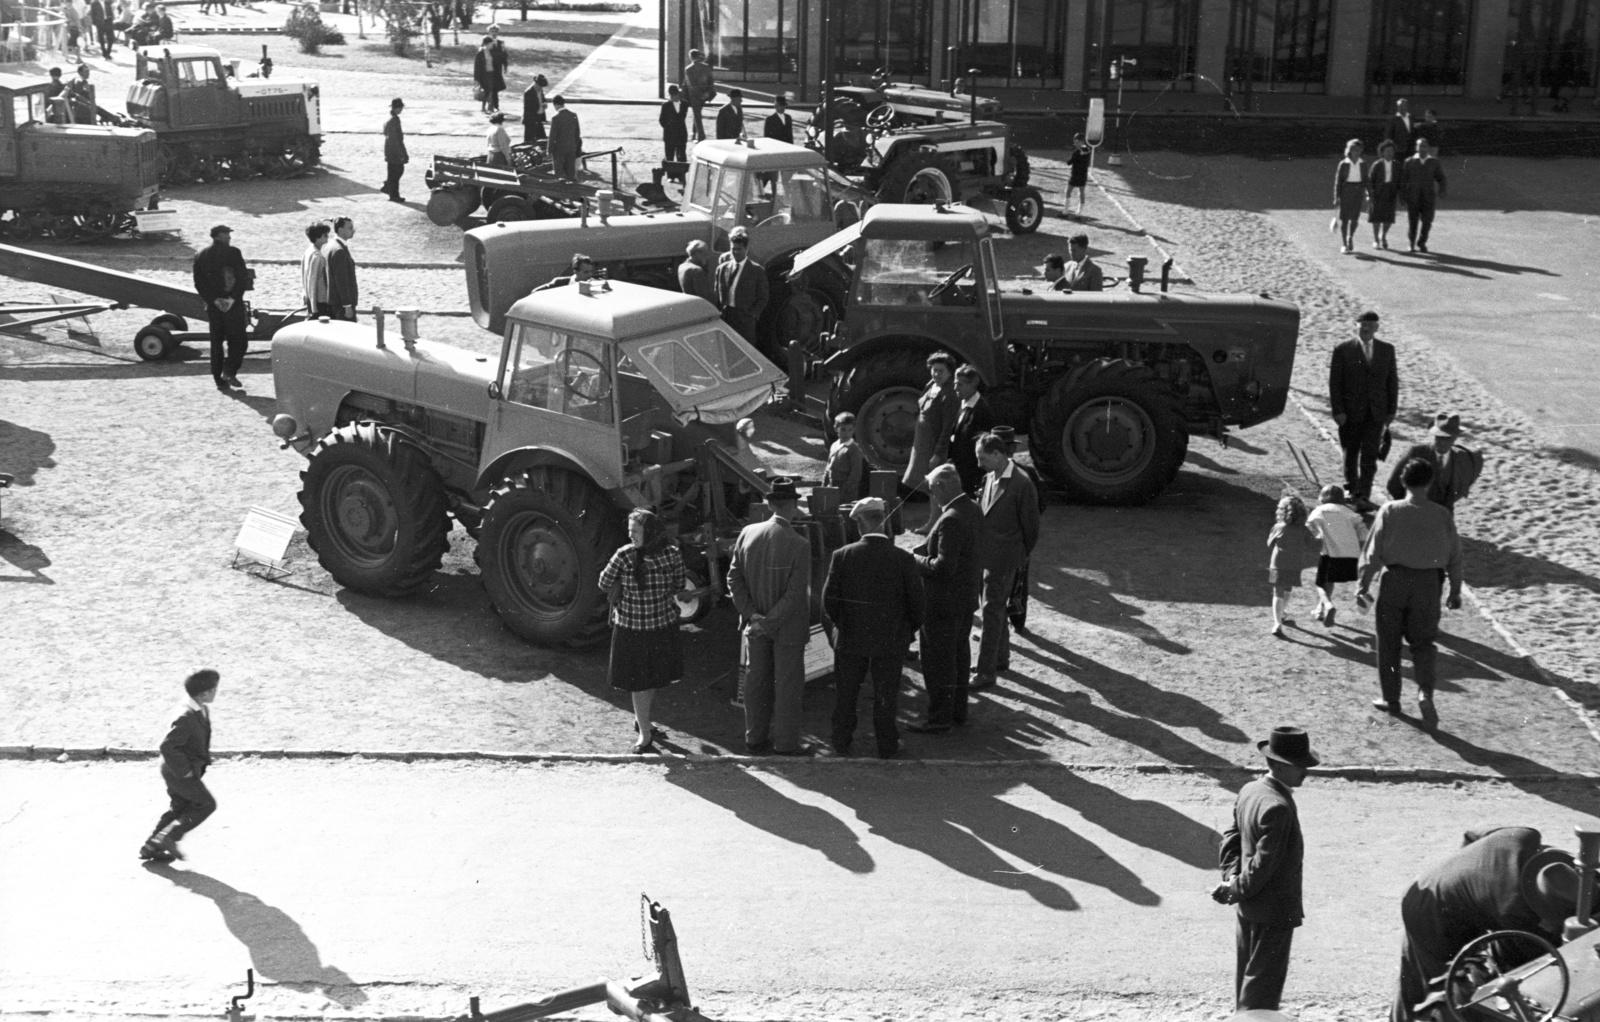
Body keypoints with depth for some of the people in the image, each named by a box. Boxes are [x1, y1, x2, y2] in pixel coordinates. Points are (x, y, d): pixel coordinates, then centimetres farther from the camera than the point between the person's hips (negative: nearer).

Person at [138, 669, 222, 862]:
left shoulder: (202, 710, 3)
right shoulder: (186, 717, -29)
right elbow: (167, 746, -31)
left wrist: (204, 761, 14)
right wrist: (184, 771, -23)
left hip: (188, 768, 10)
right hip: (179, 771, -10)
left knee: (179, 808, 17)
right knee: (206, 804, -2)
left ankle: (151, 847, 23)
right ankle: (168, 837, -2)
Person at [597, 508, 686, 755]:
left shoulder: (671, 554, -10)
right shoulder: (624, 555, -13)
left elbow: (678, 585, 5)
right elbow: (604, 584, -1)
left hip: (663, 625, 2)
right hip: (631, 628, -2)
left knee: (656, 678, 16)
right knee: (638, 682, 3)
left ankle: (640, 718, 42)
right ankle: (645, 735, 14)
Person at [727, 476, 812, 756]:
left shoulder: (748, 534, -6)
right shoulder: (799, 545, -20)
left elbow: (734, 578, -3)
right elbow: (796, 594, -22)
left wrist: (751, 615, -4)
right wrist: (768, 623, -17)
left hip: (756, 622, 5)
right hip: (788, 628, -5)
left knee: (757, 680, 16)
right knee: (787, 685, 8)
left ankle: (755, 738, 27)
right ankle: (785, 743, 16)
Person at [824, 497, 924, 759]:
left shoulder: (842, 555, -13)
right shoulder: (903, 559, -13)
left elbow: (829, 599, -9)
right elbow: (916, 602, -8)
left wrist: (841, 624, 8)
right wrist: (908, 630, 9)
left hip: (849, 639, 0)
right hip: (890, 640, 0)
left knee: (845, 693, 17)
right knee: (885, 695, 14)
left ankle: (842, 743, 30)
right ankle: (887, 745, 24)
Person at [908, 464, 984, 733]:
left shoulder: (950, 520, -26)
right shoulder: (974, 511, 5)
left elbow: (943, 566, -29)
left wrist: (917, 560, -14)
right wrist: (925, 549, 9)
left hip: (943, 604, -10)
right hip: (966, 598, 10)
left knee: (938, 660, 1)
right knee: (959, 655, 20)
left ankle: (940, 719, 8)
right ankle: (958, 710, 33)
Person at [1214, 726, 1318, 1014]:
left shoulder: (1250, 790, 3)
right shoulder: (1277, 807, -27)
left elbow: (1232, 836, 9)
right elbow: (1264, 863, -25)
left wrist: (1232, 877, 0)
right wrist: (1237, 890, -12)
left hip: (1249, 906, 9)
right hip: (1274, 908, -9)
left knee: (1248, 974, 20)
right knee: (1264, 981, 2)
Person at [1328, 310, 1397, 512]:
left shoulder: (1387, 349, 6)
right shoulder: (1343, 350, -4)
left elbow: (1392, 381, 8)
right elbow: (1335, 382, -5)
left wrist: (1392, 410, 4)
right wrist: (1337, 410, -11)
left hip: (1376, 412, 1)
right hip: (1350, 412, -1)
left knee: (1369, 456, -7)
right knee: (1351, 453, 12)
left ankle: (1363, 497, -10)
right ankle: (1352, 489, 32)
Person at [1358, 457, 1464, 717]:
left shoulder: (1389, 512, -9)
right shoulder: (1442, 516, -2)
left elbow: (1373, 552, -8)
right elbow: (1454, 557, 4)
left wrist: (1363, 585, -1)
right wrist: (1455, 591, 15)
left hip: (1395, 579, -1)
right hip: (1427, 582, 2)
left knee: (1389, 642, 11)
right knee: (1422, 642, 13)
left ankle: (1390, 698, 17)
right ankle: (1425, 690, -8)